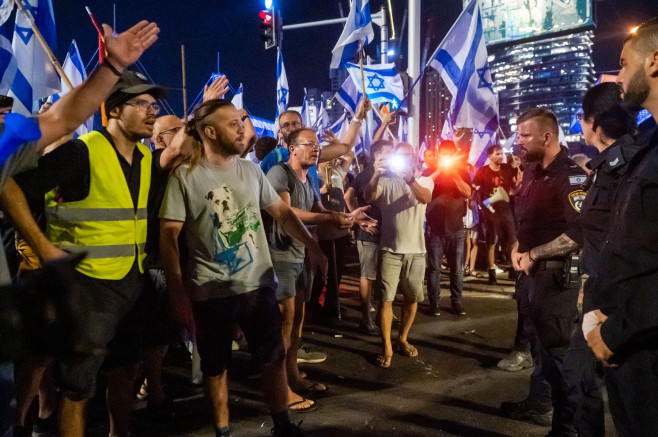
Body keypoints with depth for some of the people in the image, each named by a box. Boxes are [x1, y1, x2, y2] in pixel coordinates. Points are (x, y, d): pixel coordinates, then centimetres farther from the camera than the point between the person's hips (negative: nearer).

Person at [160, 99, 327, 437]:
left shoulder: (250, 170, 5)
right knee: (215, 366, 13)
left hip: (258, 283, 3)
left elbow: (281, 212, 11)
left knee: (274, 357, 11)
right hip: (210, 291, -3)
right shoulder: (185, 176, -8)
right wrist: (177, 293, -13)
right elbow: (168, 236, -9)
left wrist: (312, 246, 1)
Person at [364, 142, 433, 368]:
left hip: (415, 250, 2)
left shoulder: (424, 181, 4)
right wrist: (376, 175, -37)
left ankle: (402, 339, 28)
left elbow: (425, 198, -19)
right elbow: (368, 197, -18)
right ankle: (386, 347, 3)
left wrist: (410, 179, -38)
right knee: (386, 298, -5)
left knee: (412, 297, 10)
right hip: (390, 249, -2)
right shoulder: (386, 181, 1)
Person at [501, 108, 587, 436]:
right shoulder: (532, 172, 9)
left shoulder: (571, 176, -17)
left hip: (557, 275, -8)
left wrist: (533, 254, -18)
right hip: (531, 271, 8)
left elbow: (580, 233, -25)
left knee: (557, 348, 1)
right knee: (539, 341, 20)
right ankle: (539, 400, 37)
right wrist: (517, 248, 4)